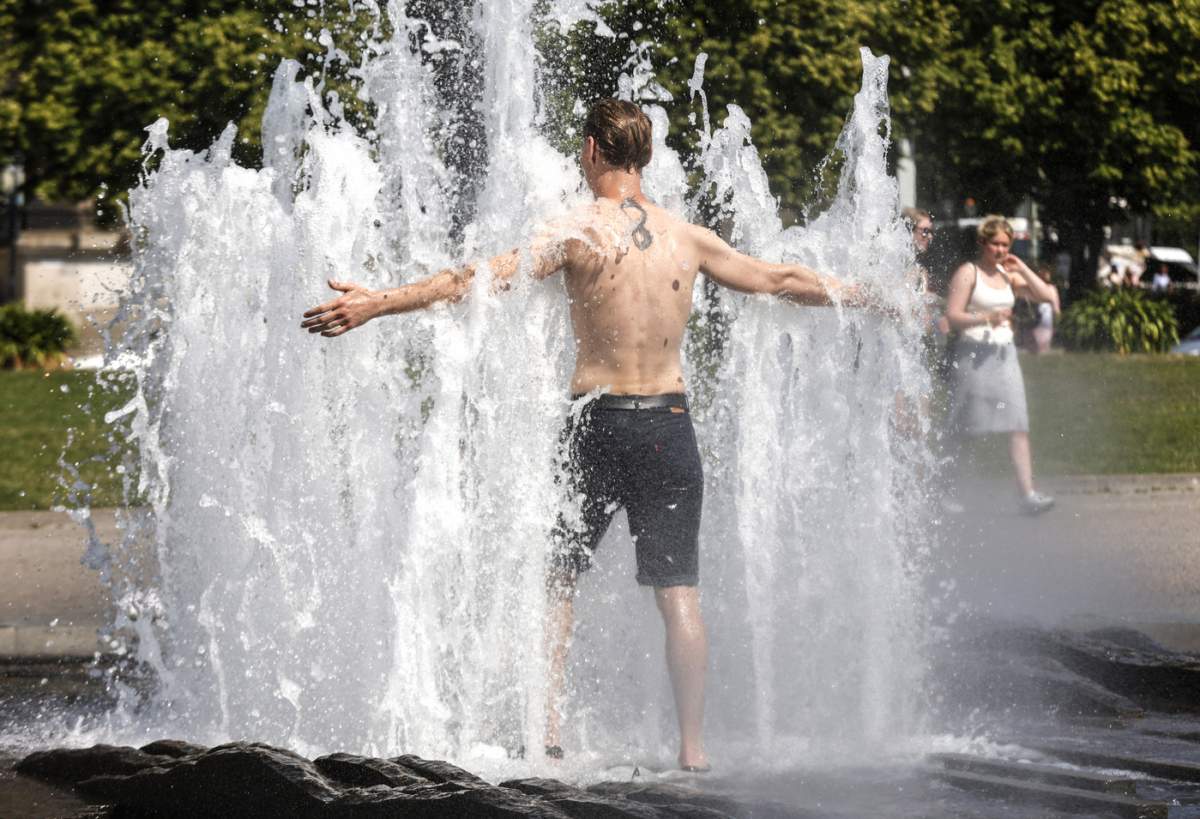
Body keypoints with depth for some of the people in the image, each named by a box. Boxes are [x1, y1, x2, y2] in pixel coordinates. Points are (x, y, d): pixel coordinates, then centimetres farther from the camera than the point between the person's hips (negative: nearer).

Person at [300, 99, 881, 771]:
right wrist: (866, 297, 33)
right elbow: (779, 280, 17)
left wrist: (377, 303, -20)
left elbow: (480, 279, -17)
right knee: (680, 591, 6)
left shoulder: (581, 232, -8)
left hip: (599, 423, -3)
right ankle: (693, 747, 1)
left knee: (559, 579, 11)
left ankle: (548, 732, 4)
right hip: (670, 425, 3)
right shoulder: (687, 238, 5)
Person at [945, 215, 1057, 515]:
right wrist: (986, 318, -22)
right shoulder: (968, 272, -2)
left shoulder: (1008, 274, 16)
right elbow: (953, 316, -10)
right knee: (968, 429, -2)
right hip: (974, 353, -6)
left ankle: (1027, 493, -13)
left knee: (1018, 425, -6)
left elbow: (1045, 295, 13)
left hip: (1004, 354, 6)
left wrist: (1022, 269, 5)